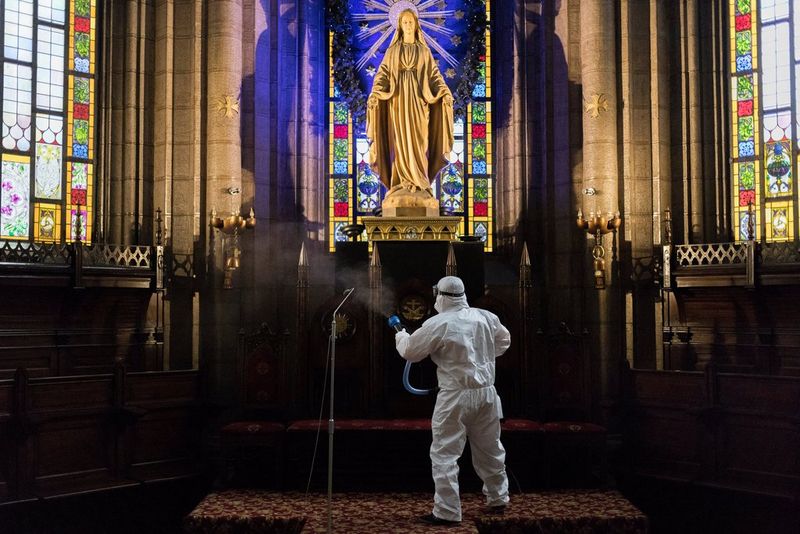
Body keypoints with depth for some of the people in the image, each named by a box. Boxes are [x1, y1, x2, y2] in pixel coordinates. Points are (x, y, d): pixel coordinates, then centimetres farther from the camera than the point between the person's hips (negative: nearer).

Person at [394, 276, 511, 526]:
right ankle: (497, 498, 36)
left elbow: (410, 351, -3)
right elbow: (504, 340, 19)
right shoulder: (486, 317, 2)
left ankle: (447, 512, 2)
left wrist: (401, 336, 18)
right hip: (486, 393, 6)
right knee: (490, 449, 20)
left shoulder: (438, 324, -14)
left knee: (444, 455, 2)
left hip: (456, 397, -6)